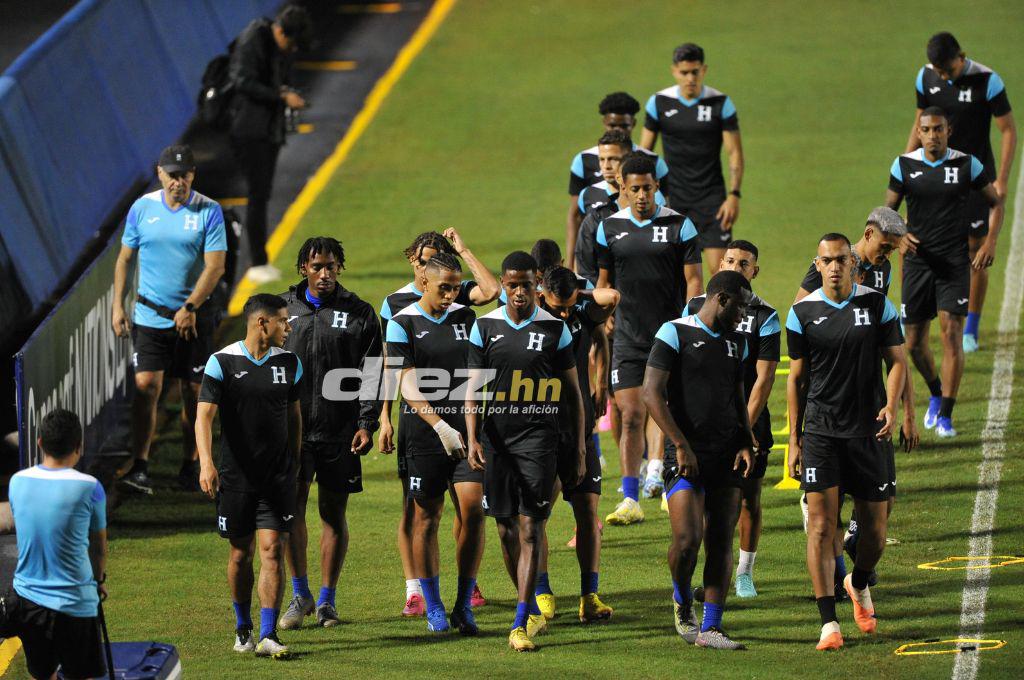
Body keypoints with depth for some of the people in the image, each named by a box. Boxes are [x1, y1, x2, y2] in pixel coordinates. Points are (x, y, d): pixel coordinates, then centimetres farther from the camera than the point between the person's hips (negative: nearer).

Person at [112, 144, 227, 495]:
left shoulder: (209, 211, -5)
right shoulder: (142, 208, 2)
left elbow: (215, 266, -9)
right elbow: (125, 258, 11)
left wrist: (190, 307, -18)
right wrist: (117, 305, 4)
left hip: (194, 317, -1)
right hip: (150, 316, 1)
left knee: (193, 392, 5)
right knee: (146, 386, -11)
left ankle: (190, 466, 17)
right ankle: (140, 468, -12)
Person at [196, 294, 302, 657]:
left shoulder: (289, 363, 6)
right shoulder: (222, 362, -7)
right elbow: (204, 415, -12)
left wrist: (293, 464, 18)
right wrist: (206, 463, -26)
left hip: (278, 477, 2)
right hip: (235, 476, -2)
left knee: (272, 549, -8)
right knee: (240, 553, 8)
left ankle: (268, 635, -9)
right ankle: (243, 628, 26)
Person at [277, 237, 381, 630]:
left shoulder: (359, 313, 4)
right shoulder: (284, 308, 7)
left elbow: (372, 373, 3)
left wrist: (367, 424, -6)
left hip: (340, 432, 0)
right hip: (291, 427, 0)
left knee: (334, 513, 4)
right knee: (291, 509, -7)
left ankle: (326, 600, 14)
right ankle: (300, 594, 8)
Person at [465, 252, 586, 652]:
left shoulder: (554, 329, 1)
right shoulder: (486, 327, 5)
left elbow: (572, 392, 6)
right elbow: (473, 388, 4)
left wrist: (580, 450, 4)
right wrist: (472, 440, -8)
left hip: (539, 438, -3)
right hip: (496, 437, 3)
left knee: (530, 529, -10)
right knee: (506, 530, 8)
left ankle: (521, 625, -12)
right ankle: (533, 610, 26)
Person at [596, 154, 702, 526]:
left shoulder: (679, 225, -2)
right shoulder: (610, 227, 5)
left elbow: (693, 279, -2)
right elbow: (604, 281, 13)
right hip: (628, 338, 1)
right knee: (631, 416, -8)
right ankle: (630, 501, -8)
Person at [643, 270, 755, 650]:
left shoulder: (736, 343, 16)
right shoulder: (675, 333, -4)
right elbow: (652, 394, -10)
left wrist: (746, 444, 9)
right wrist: (681, 445, -16)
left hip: (727, 457, 6)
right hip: (687, 456, -6)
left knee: (721, 544, 1)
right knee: (687, 540, -15)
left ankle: (711, 628, 3)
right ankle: (681, 601, 14)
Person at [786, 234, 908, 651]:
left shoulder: (877, 305, 1)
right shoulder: (802, 313, 1)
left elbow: (897, 361, 5)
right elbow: (796, 378, 7)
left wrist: (891, 406, -13)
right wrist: (793, 440, 5)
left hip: (868, 429, 1)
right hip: (820, 431, -1)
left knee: (875, 529, 7)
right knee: (821, 526, -11)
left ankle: (859, 584, 39)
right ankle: (828, 622, -10)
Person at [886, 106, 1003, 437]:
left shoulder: (967, 164, -2)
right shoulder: (904, 165, 1)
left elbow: (995, 202, 9)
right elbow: (889, 210, 8)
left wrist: (990, 242, -4)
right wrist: (899, 236, -13)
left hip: (955, 261, -2)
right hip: (918, 259, 2)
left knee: (952, 334, -13)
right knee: (914, 342, 5)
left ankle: (945, 415, -8)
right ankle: (936, 392, 35)